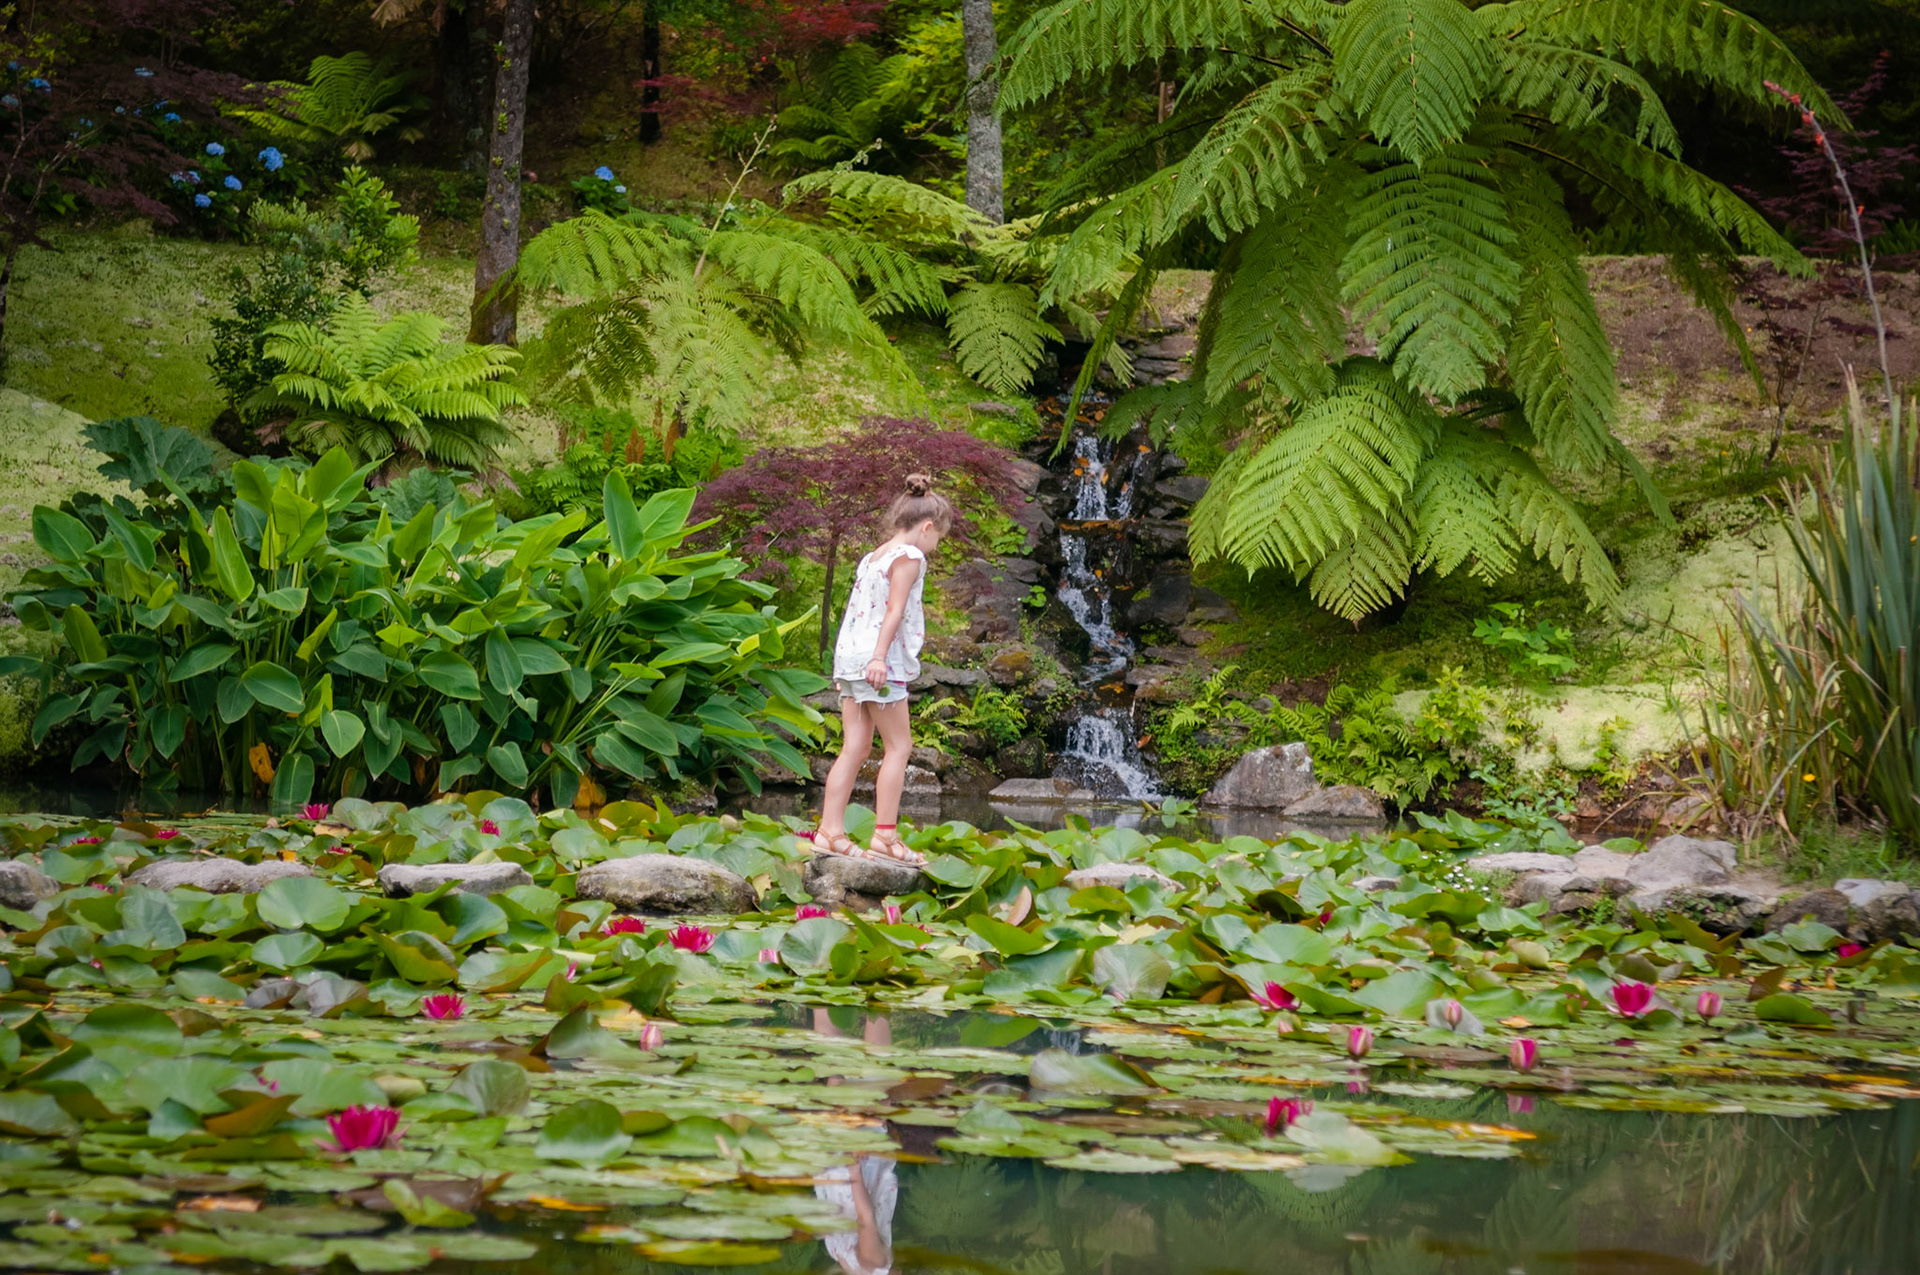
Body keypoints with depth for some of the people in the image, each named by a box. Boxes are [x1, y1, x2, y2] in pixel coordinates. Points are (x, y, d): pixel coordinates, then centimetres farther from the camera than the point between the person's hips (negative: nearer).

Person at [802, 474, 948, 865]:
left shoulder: (872, 558, 21)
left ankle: (830, 830, 0)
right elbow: (894, 609, -15)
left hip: (850, 656, 9)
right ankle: (885, 833, -5)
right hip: (879, 660, -8)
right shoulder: (909, 557, -5)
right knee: (899, 745, -2)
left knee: (856, 747, 6)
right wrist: (880, 657, -23)